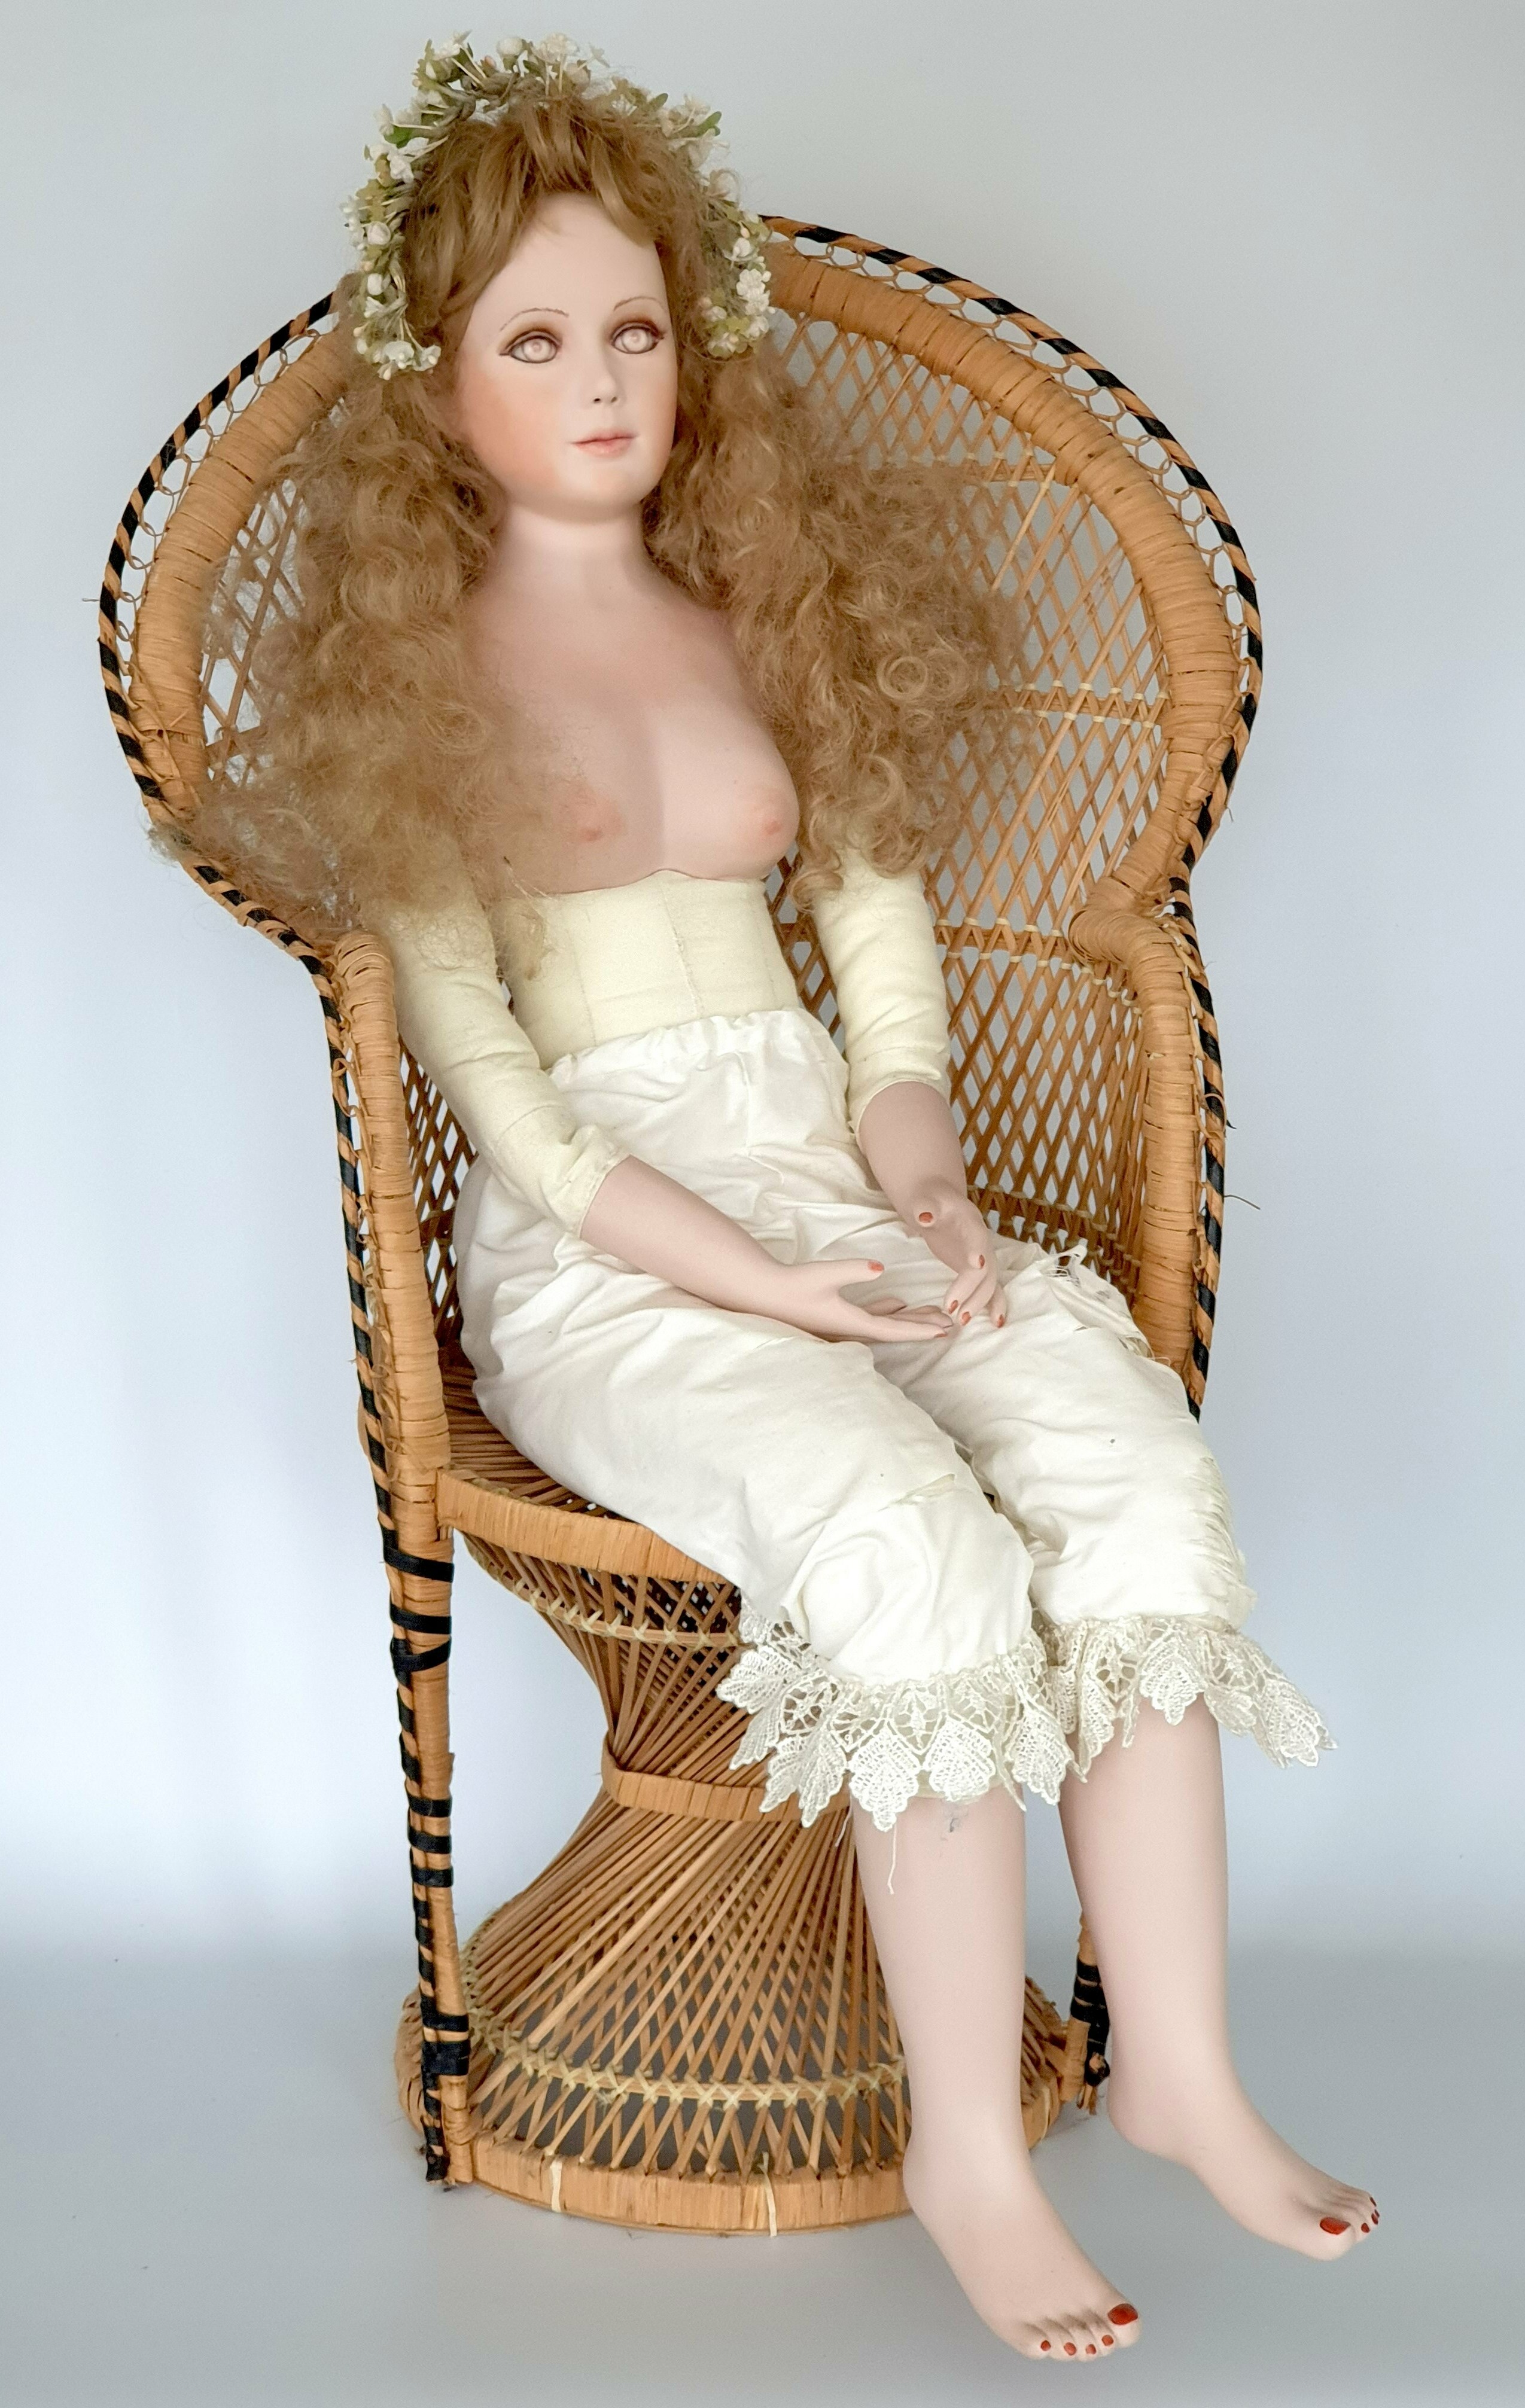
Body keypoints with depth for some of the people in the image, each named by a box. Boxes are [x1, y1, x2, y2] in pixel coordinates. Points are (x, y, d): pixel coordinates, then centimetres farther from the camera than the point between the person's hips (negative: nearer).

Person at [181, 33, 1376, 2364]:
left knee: (1134, 1465, -24)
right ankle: (968, 2147, -16)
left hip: (828, 1186, 4)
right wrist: (747, 1276, -16)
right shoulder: (408, 666, 2)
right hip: (591, 1252, -4)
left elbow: (892, 983, 14)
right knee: (916, 1541, -31)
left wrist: (929, 1197, -7)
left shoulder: (777, 617, 17)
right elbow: (476, 1064, -6)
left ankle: (1177, 2061, -12)